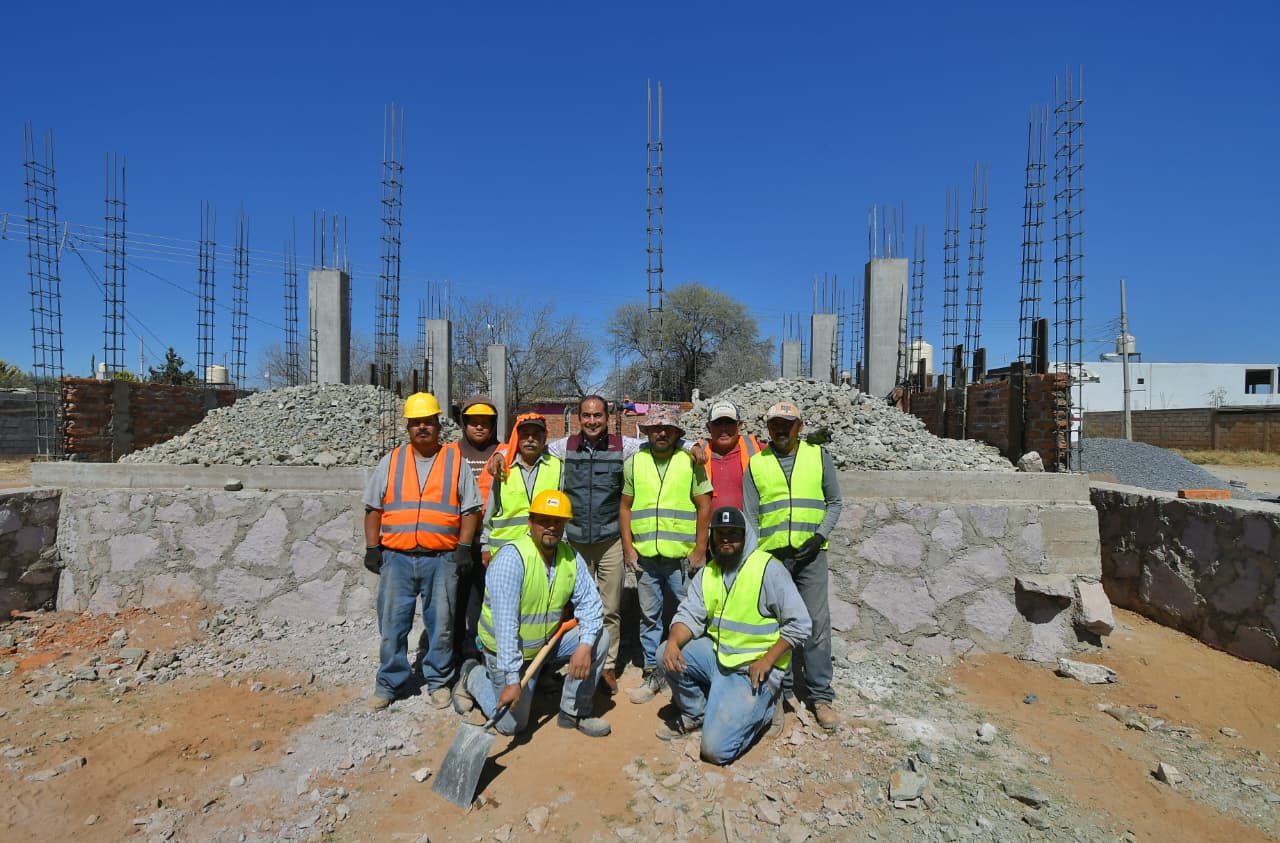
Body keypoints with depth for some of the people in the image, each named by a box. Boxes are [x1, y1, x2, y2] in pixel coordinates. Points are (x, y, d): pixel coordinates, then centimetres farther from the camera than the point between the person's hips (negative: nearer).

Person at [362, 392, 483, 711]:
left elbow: (470, 508, 3)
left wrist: (464, 547, -5)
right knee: (392, 624, 9)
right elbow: (374, 507, 10)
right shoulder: (391, 461, 9)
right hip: (396, 557, 2)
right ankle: (389, 684, 26)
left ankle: (438, 681, 25)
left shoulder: (456, 460, 4)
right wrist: (372, 548, 4)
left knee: (441, 624, 8)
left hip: (441, 559, -1)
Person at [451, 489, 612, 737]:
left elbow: (589, 602, -11)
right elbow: (505, 625, -31)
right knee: (512, 723, 1)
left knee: (599, 636, -13)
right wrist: (512, 679, -32)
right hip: (509, 651, -5)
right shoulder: (511, 558, -28)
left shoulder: (570, 556, -9)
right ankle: (473, 678, 26)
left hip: (549, 642, 5)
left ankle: (574, 712, 3)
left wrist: (585, 645, -28)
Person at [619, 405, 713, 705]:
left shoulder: (690, 461, 1)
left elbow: (704, 506, 0)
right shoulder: (634, 462, 6)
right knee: (649, 616, 12)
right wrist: (628, 548, 2)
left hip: (682, 556, -2)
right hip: (644, 557, 2)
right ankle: (652, 673, 27)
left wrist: (700, 549, -5)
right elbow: (625, 507, 8)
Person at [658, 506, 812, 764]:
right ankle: (695, 714, 9)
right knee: (667, 655, -16)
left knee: (716, 748, -15)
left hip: (752, 669, -6)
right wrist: (673, 642, -23)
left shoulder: (768, 568, -14)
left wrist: (766, 661, -18)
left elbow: (799, 624, -14)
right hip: (717, 654, 6)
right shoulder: (707, 572, 5)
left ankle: (763, 708, 13)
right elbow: (689, 615, -3)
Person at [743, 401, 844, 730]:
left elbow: (835, 502, 7)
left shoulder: (819, 456, 4)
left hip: (810, 554, 0)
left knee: (817, 623, 1)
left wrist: (820, 535, -7)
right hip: (769, 555, 1)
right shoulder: (756, 464, 4)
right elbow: (750, 516, 5)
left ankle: (821, 695, 14)